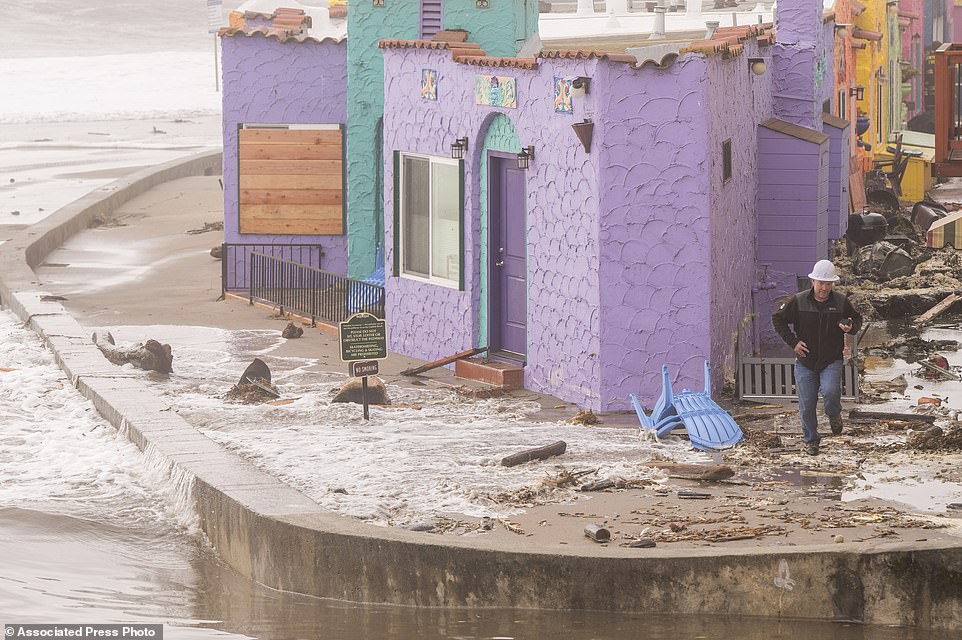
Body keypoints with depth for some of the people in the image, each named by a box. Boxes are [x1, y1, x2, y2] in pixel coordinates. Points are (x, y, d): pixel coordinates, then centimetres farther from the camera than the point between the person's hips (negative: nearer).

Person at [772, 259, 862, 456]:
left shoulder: (841, 302, -2)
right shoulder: (798, 301, -5)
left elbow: (857, 319, 15)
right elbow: (777, 318, 5)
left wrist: (851, 327, -10)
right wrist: (792, 342, -3)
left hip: (832, 360, -1)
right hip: (805, 362, 1)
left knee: (830, 391, -26)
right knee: (806, 405, 2)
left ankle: (834, 415, 9)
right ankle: (811, 440, 24)